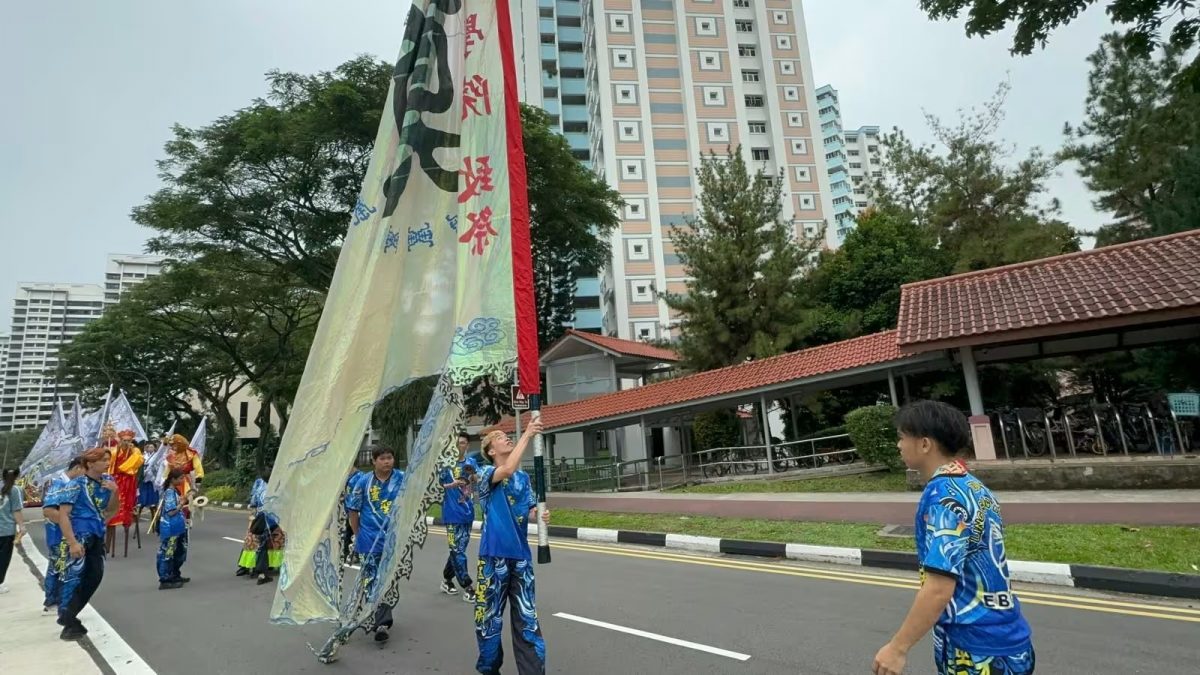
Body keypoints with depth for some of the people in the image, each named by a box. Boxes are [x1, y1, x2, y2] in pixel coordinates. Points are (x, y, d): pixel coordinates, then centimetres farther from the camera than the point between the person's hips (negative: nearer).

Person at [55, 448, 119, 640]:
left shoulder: (107, 481, 5)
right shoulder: (76, 485, -13)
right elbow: (62, 514, -16)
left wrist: (114, 492, -8)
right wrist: (72, 542, -23)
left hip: (97, 536, 7)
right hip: (79, 536, -7)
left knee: (95, 576, 9)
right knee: (74, 576, -10)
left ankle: (68, 615, 24)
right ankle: (68, 621, -1)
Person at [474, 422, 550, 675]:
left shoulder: (523, 477, 11)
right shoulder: (485, 474, -6)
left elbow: (530, 509, 9)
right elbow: (507, 469, -27)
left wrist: (541, 515, -14)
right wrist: (527, 435, -24)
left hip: (521, 554, 4)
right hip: (494, 555, -4)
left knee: (527, 617, 6)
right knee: (490, 616, 8)